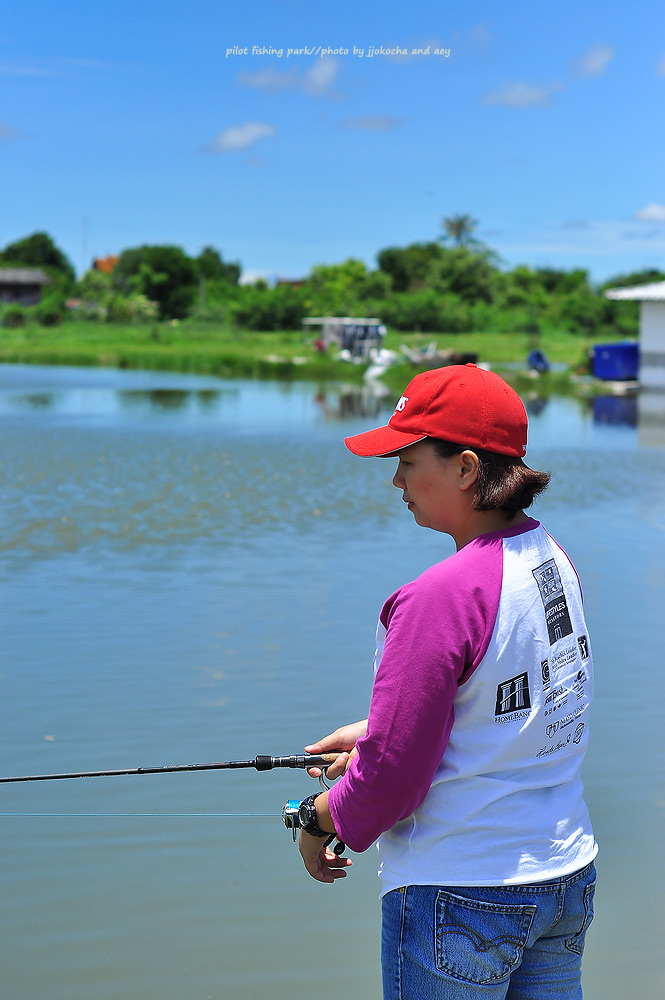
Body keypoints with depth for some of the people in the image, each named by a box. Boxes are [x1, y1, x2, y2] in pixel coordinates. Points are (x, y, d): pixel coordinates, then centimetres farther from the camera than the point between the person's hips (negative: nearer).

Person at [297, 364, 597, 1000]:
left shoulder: (440, 597, -23)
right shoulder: (554, 562, 2)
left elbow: (392, 773, -19)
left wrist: (319, 821, 0)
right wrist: (372, 732, 15)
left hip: (461, 895, -8)